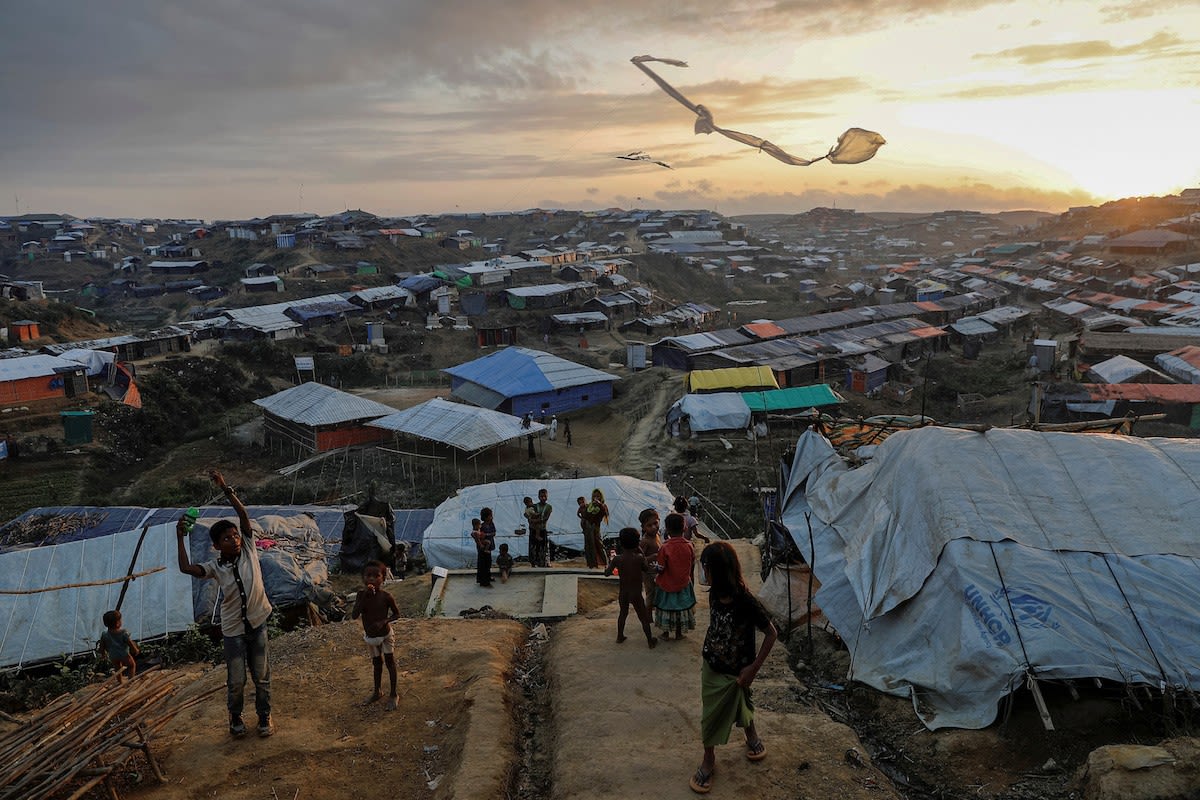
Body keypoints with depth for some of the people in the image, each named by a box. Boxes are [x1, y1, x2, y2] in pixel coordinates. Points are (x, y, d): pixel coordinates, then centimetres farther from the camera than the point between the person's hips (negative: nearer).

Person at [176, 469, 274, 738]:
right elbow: (186, 568, -22)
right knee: (236, 680, 9)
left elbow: (244, 515, -17)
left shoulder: (249, 551, -7)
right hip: (233, 629, -1)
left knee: (261, 676, 12)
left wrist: (225, 489, -24)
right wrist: (180, 538, -22)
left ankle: (264, 716, 32)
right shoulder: (215, 567, -7)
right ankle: (235, 718, 34)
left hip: (257, 624, 1)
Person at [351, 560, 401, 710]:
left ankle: (393, 695, 20)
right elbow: (354, 616, -23)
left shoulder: (386, 596, -21)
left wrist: (384, 621, -27)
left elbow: (397, 614, -9)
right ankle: (377, 693, 38)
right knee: (377, 664, 21)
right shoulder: (362, 594, -14)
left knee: (390, 663, 6)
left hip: (386, 635, -4)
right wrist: (364, 596, -31)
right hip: (370, 636, 4)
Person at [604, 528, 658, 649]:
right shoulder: (639, 558, -19)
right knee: (644, 618, 13)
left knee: (623, 613, 26)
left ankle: (620, 636, 38)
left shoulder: (617, 559, -14)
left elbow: (607, 573, -2)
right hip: (636, 594, -3)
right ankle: (650, 641, 24)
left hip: (622, 593, 3)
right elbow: (648, 571, -5)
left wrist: (610, 562, 13)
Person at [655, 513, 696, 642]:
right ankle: (679, 633, 31)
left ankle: (666, 633, 28)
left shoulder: (665, 548, -24)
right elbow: (689, 565, -1)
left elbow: (660, 569, -18)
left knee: (666, 607, 16)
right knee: (681, 607, 19)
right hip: (683, 583, 3)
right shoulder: (689, 545, -14)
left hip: (667, 584, -2)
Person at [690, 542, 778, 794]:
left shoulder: (746, 602, -30)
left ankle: (752, 736, 51)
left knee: (739, 708, 20)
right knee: (710, 714, 14)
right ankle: (709, 758, 33)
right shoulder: (714, 594, -11)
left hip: (734, 673, -4)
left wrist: (754, 667, -19)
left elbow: (771, 633, -20)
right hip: (711, 667, 4)